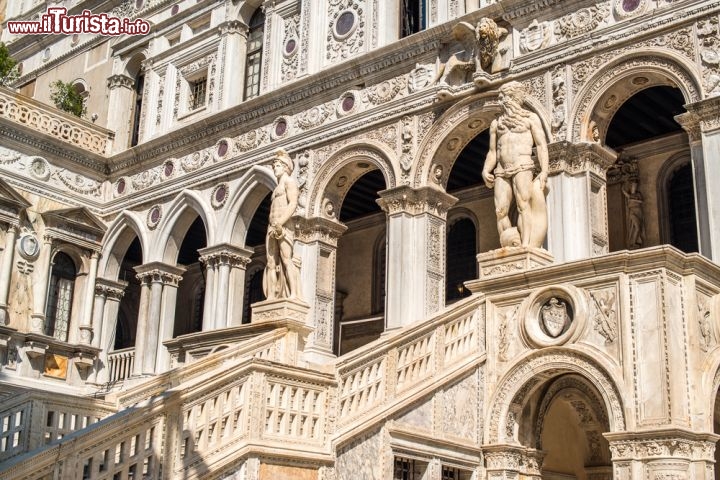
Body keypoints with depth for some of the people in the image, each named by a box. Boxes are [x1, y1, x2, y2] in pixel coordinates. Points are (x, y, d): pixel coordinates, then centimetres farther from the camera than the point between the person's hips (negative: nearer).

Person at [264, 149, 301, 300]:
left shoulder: (289, 181, 4)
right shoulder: (277, 187, 30)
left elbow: (293, 204, -11)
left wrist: (280, 223, -21)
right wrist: (272, 227, 11)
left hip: (284, 226, -9)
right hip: (272, 228, 9)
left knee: (286, 259, -19)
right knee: (271, 263, -2)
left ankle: (293, 295, -26)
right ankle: (271, 297, -7)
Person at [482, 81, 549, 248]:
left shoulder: (530, 117, 13)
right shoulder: (496, 123, 25)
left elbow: (541, 145, 4)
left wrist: (544, 171, -9)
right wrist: (486, 171, 3)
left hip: (523, 166, -4)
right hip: (501, 171, 4)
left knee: (523, 204, -21)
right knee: (501, 210, -10)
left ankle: (526, 246, -30)